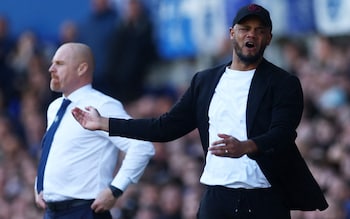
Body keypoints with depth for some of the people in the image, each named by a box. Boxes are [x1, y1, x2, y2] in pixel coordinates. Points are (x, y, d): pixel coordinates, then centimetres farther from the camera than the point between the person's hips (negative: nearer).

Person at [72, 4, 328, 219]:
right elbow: (168, 126, 15)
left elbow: (282, 135, -15)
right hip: (217, 198, 3)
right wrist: (104, 123, 14)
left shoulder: (284, 83, -1)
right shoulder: (206, 81, 13)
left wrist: (245, 147, -37)